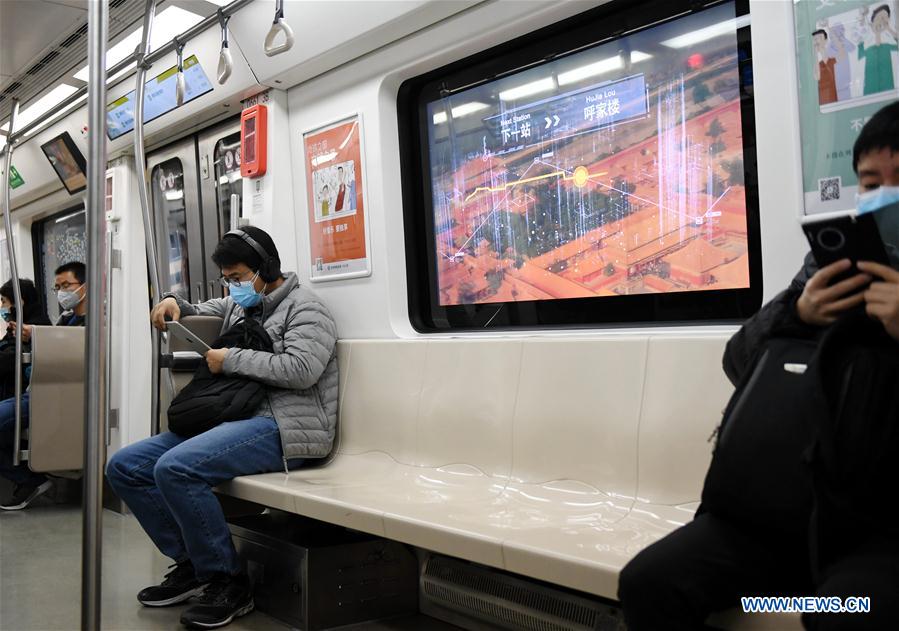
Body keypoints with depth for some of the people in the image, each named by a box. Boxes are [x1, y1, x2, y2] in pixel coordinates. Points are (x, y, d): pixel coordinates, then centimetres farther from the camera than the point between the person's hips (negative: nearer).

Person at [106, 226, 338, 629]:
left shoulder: (304, 308, -2)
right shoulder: (238, 306, 22)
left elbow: (301, 369, -18)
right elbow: (199, 314, 39)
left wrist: (231, 360, -11)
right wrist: (175, 304, 15)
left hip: (284, 426, -9)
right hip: (234, 419, 9)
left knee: (175, 468, -31)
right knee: (123, 467, 0)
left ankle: (227, 583, -16)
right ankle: (191, 565, 3)